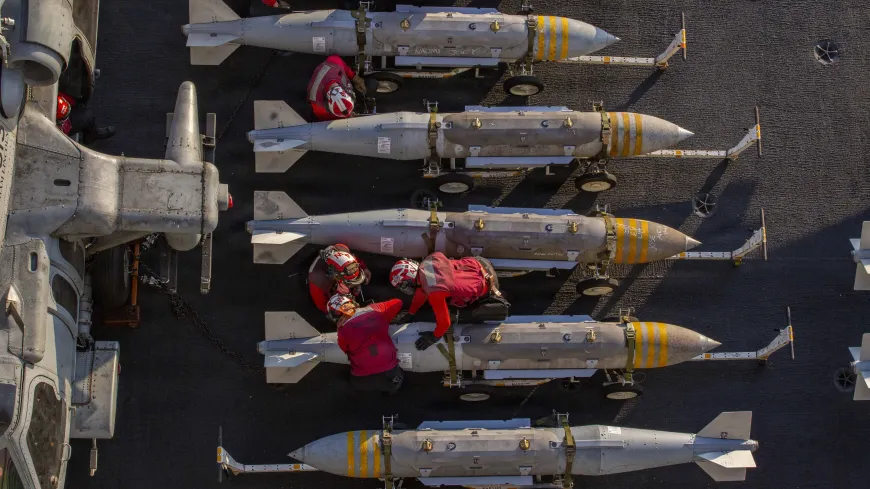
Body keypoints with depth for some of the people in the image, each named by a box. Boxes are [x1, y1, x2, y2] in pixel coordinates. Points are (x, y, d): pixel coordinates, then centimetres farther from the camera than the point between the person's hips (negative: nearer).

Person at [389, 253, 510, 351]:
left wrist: (434, 337, -4)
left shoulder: (434, 293, -33)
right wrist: (410, 312, 17)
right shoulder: (427, 262, -10)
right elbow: (422, 290, 9)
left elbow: (444, 322, -22)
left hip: (485, 288, -7)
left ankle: (499, 306, 7)